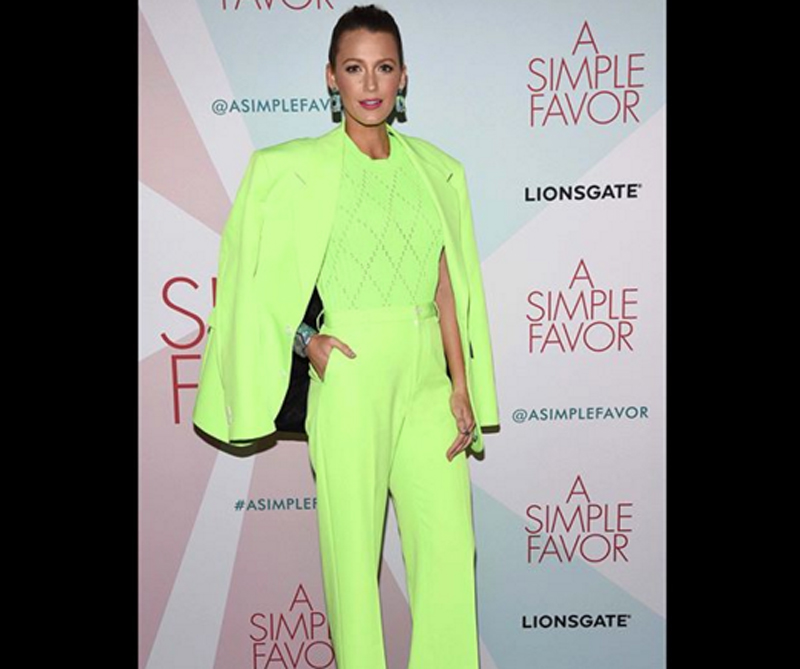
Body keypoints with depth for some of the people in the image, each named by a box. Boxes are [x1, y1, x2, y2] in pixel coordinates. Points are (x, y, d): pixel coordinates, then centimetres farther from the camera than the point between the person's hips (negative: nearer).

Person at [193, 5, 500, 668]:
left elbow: (449, 287, 9)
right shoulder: (295, 167, 1)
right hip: (350, 373, -3)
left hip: (427, 376, 4)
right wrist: (304, 339, -8)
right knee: (354, 546, 5)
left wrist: (462, 388, 4)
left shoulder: (437, 168, 11)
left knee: (452, 549, 5)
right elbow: (253, 275, 6)